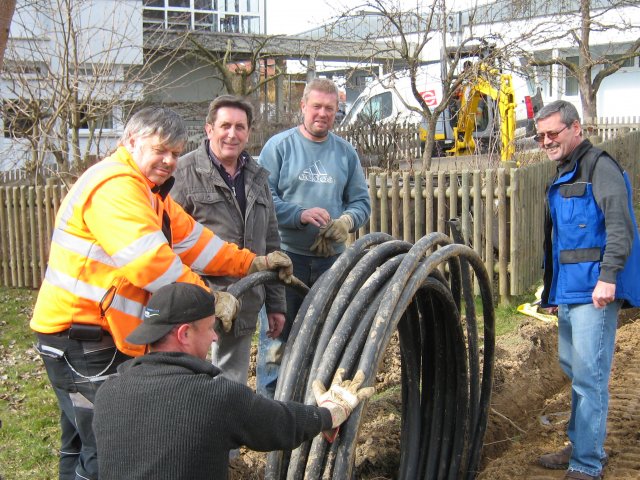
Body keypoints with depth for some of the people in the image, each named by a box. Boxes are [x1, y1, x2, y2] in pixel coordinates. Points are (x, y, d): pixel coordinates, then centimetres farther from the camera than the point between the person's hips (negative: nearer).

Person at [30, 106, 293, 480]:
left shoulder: (150, 192, 17)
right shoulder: (114, 185, -19)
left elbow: (193, 239, 15)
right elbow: (147, 259, -29)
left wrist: (252, 263, 11)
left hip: (107, 334, 11)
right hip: (81, 336, -11)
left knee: (83, 446, 20)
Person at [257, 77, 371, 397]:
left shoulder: (346, 152, 11)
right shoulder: (279, 145, -2)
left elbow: (361, 201, 11)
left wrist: (348, 220, -11)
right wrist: (301, 214, -22)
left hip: (332, 259, 4)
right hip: (286, 256, -4)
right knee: (279, 333, 0)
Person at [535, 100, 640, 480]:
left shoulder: (600, 167, -8)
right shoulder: (562, 177, 20)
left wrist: (608, 276, -28)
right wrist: (552, 290, 27)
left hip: (594, 291, -10)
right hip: (569, 291, 10)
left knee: (589, 377, -8)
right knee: (573, 368, 17)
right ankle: (581, 446, 30)